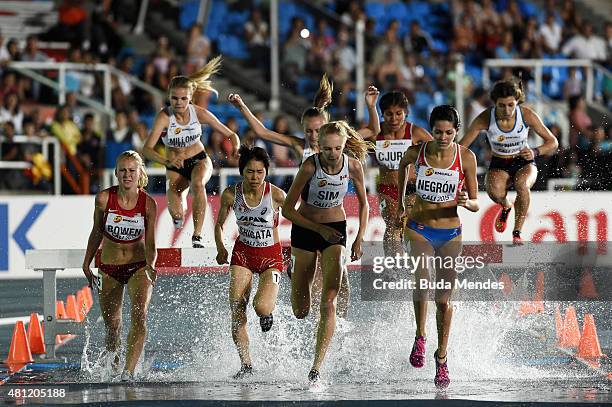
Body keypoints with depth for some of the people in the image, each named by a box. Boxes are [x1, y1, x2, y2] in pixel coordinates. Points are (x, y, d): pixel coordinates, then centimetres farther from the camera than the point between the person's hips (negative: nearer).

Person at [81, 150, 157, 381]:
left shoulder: (148, 203, -10)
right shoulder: (104, 199, -10)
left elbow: (150, 243, -9)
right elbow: (96, 232, 5)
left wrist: (151, 267, -28)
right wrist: (86, 264, 10)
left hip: (138, 267, -1)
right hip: (109, 269, 2)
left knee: (139, 316, -23)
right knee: (112, 325, 9)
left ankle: (129, 371, -29)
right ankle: (113, 367, 35)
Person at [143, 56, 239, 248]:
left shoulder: (199, 113, -17)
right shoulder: (164, 117, -24)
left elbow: (230, 135, -8)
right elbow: (147, 149, -34)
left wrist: (236, 149, -31)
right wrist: (167, 162, -53)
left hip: (199, 160, 0)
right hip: (175, 167, 0)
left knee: (198, 183, -35)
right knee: (176, 216, -13)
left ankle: (197, 236, -30)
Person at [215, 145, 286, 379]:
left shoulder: (276, 195, -16)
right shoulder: (231, 195, -9)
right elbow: (219, 224, 7)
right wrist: (220, 248, -7)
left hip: (271, 255, -2)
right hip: (243, 254, 3)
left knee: (261, 307, -23)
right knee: (237, 314, -7)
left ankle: (268, 311, 15)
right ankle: (246, 364, 4)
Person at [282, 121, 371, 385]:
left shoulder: (353, 165, -12)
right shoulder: (310, 166, -20)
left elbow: (363, 204, 5)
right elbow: (287, 209, -14)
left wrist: (359, 239, -1)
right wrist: (320, 229, -20)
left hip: (336, 230, 1)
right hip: (305, 229, -1)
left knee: (328, 303, -16)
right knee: (300, 312, 8)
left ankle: (316, 367, -16)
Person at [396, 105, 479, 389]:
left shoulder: (466, 157, -9)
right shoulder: (417, 152, -8)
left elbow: (475, 205, -3)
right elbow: (402, 165, 18)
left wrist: (466, 202, -26)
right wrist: (400, 202, 19)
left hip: (450, 233, 0)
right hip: (419, 229, 0)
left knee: (444, 298, 3)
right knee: (422, 280, -27)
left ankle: (441, 358, 19)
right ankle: (420, 336, -4)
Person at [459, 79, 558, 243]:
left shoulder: (527, 115, -20)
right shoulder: (485, 119, -20)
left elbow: (553, 142, -10)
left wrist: (535, 152, -30)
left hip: (524, 162, -1)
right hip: (499, 165, 1)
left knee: (521, 184, -36)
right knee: (494, 191, -32)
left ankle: (517, 233, -19)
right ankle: (506, 206, 7)